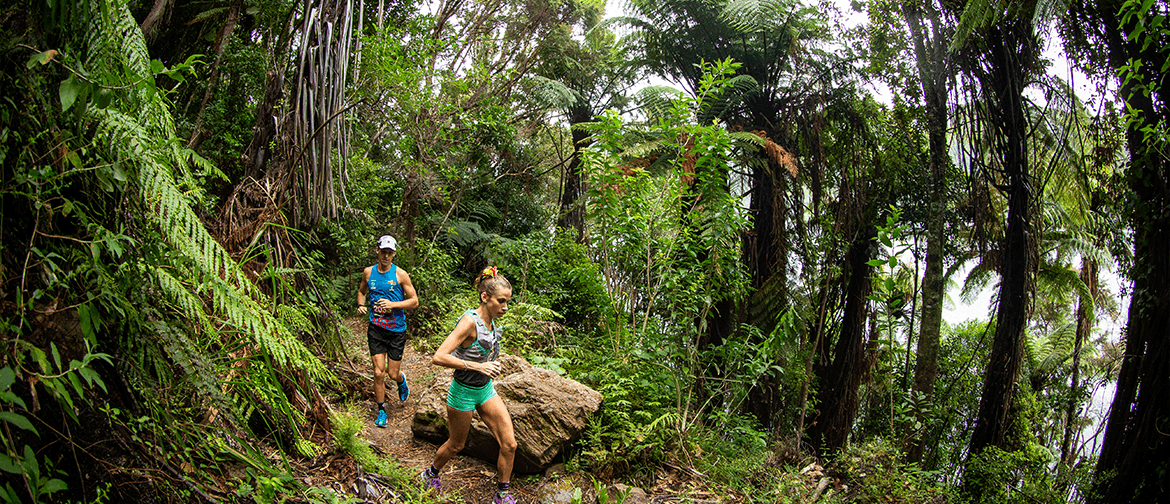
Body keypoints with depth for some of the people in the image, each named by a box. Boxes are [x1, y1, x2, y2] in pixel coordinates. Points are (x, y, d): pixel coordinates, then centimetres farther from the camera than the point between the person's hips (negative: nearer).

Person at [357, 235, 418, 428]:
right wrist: (360, 305, 0)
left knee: (393, 373, 5)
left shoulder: (400, 274, -7)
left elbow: (414, 301, -4)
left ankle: (402, 381, 42)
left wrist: (393, 304, -18)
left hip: (396, 329, -1)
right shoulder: (368, 272, 3)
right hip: (375, 328, 2)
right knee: (379, 372, -4)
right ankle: (381, 410, 13)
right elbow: (362, 291, 22)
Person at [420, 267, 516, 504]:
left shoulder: (492, 321, 0)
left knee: (509, 444, 0)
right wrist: (477, 366, -34)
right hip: (464, 391, -7)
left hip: (485, 389, 7)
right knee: (456, 445, 15)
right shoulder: (470, 322, -25)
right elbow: (438, 357, -31)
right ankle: (430, 474, 44)